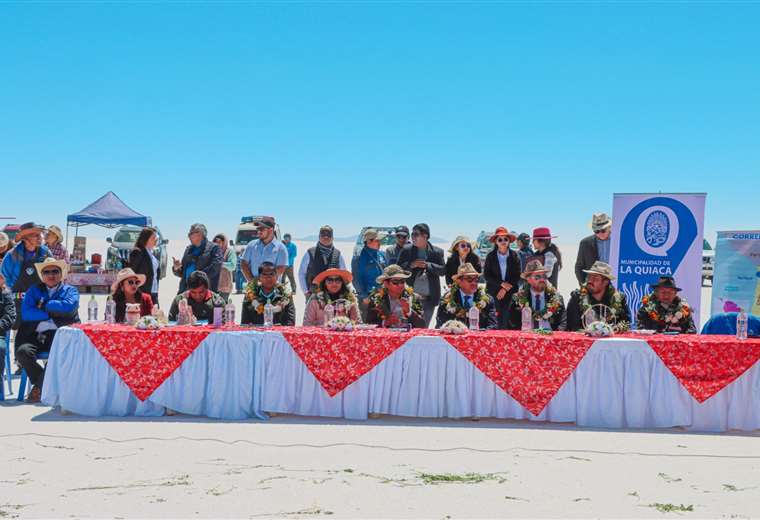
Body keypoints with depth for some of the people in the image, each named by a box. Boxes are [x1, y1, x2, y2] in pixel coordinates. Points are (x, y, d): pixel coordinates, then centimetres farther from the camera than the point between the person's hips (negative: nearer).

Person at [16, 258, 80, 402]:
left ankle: (39, 386, -12)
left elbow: (69, 306, -8)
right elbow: (26, 313, 2)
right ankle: (44, 385, -5)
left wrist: (44, 305, -1)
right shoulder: (33, 291, 20)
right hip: (36, 335, 2)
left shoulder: (70, 290, 16)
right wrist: (52, 314, -4)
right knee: (22, 351, -28)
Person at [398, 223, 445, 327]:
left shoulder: (437, 252, 2)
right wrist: (410, 265, -15)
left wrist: (427, 265, -15)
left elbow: (443, 270, -3)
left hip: (430, 298, 1)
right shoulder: (406, 250, 3)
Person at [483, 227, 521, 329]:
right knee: (497, 320, -7)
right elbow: (486, 275, 0)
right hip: (494, 291, 0)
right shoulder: (490, 256, 2)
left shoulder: (514, 256, 3)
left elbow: (517, 275, 2)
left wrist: (505, 289, -6)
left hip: (510, 291, 0)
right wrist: (502, 284, -10)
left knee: (507, 319, -7)